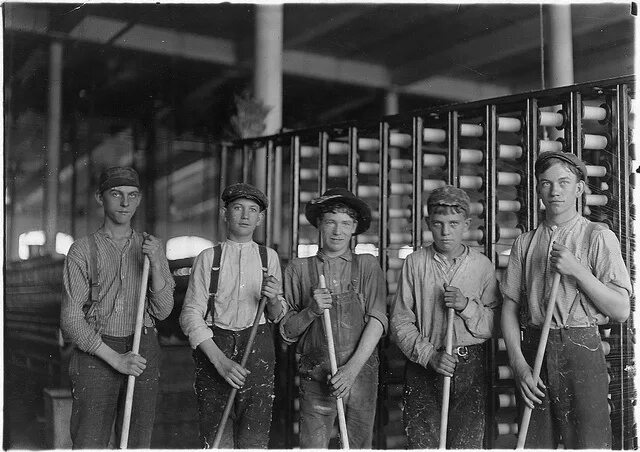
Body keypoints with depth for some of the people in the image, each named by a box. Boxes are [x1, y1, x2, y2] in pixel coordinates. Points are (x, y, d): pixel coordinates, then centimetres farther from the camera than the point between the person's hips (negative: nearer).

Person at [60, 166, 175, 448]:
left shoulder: (151, 247, 9)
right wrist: (114, 358, -13)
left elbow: (162, 311, 4)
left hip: (143, 351, 3)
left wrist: (155, 264, -11)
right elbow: (70, 320, -5)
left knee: (138, 443, 7)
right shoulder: (83, 251, -1)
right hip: (96, 353, -3)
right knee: (89, 443, -4)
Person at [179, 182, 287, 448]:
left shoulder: (269, 257, 12)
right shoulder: (208, 258, 4)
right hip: (213, 346, -1)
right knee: (215, 441, -2)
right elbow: (190, 314, -2)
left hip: (258, 348, 1)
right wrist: (220, 360, -12)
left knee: (254, 440, -5)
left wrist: (273, 299, -7)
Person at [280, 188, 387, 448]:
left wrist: (352, 368, -12)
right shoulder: (298, 269, 7)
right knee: (312, 445, -4)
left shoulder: (367, 265, 7)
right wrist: (311, 310, -11)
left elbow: (377, 320, -2)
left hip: (360, 371, 1)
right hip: (315, 375, 0)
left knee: (360, 444, 6)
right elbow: (287, 332, 8)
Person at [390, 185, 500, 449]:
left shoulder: (482, 265, 4)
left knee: (467, 443, -1)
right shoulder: (415, 262, 2)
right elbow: (400, 322, -1)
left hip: (470, 367, 1)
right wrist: (429, 355, -12)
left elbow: (494, 326, 2)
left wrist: (467, 306, -14)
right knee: (421, 443, -2)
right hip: (422, 366, 0)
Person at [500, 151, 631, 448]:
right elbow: (509, 308, 8)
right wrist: (518, 363, -4)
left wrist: (576, 270, -13)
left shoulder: (598, 238, 2)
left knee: (588, 443, -6)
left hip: (581, 349, -3)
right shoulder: (524, 244, 12)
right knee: (534, 444, 8)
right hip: (532, 349, 3)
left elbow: (620, 310, -3)